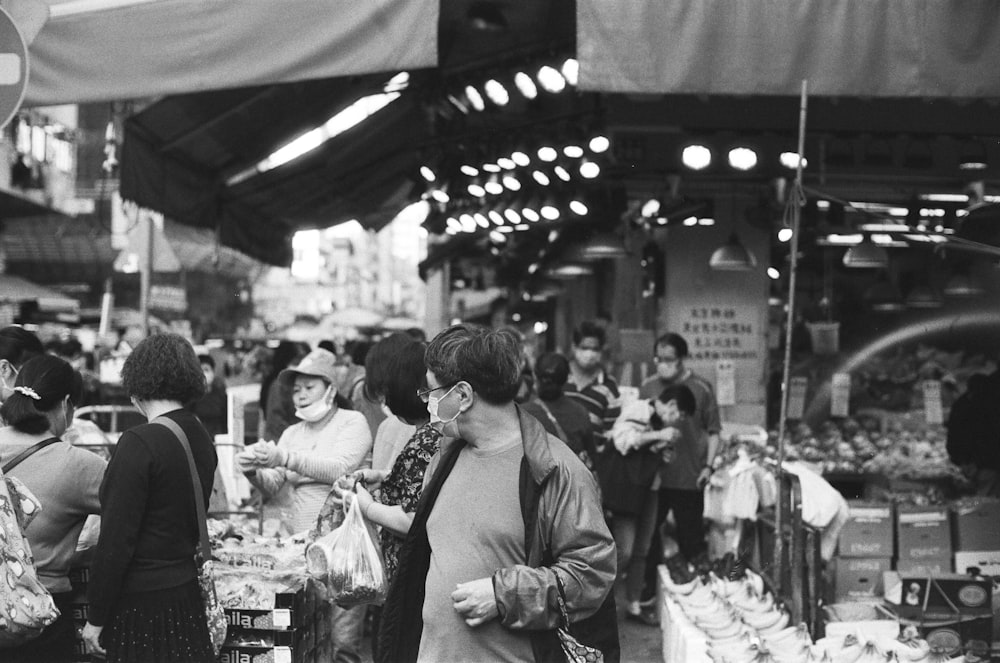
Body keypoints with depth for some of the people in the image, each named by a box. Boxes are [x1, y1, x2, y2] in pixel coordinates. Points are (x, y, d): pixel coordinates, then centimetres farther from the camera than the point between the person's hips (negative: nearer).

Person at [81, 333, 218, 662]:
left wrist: (96, 618, -10)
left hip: (141, 600, -7)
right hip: (186, 592, 7)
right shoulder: (202, 440, 6)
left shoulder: (139, 443, -16)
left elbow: (116, 539, -16)